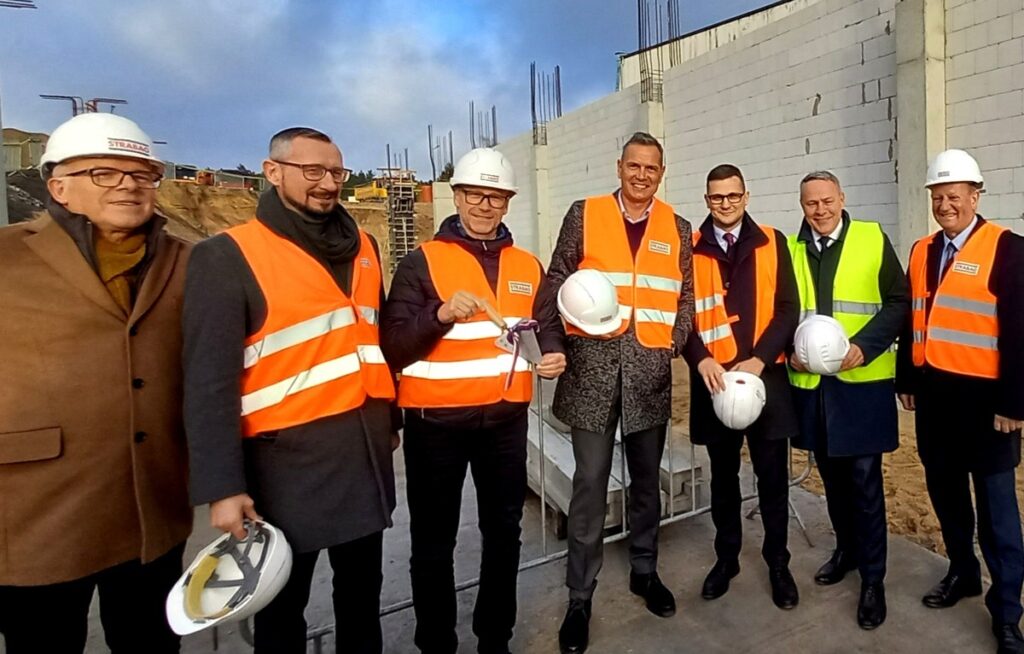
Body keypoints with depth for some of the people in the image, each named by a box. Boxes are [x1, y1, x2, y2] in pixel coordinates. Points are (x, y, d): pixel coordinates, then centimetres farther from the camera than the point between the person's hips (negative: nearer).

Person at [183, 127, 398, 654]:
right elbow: (210, 380, -14)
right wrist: (222, 483, -17)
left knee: (362, 586, 21)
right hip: (288, 455, -5)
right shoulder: (228, 258, -10)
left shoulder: (362, 247, 8)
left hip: (366, 445, 6)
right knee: (283, 599, 13)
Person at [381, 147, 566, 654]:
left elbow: (547, 327, 11)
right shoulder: (421, 262, -5)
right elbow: (392, 345, -11)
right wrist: (441, 313, -27)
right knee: (433, 540, 9)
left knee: (503, 532, 17)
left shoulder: (528, 266, 8)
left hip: (507, 418, 4)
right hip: (436, 420, -4)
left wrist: (553, 355, -11)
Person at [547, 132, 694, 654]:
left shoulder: (677, 229, 11)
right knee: (590, 482, 0)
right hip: (593, 365, -3)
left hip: (650, 370, 3)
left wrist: (674, 342, -4)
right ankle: (580, 597, 14)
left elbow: (685, 296, 12)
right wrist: (565, 339, -15)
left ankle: (644, 571, 35)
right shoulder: (583, 215, 4)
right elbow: (557, 280, 2)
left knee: (647, 478, 15)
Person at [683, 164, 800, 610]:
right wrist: (701, 359, -15)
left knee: (772, 475, 9)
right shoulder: (690, 248, 3)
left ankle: (778, 563, 27)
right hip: (714, 377, 0)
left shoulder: (772, 243, 5)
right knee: (723, 475, 13)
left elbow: (787, 308, -1)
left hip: (766, 375, 0)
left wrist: (759, 358, -13)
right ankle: (726, 557, 30)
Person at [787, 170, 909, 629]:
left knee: (864, 480, 2)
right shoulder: (790, 249, 7)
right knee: (831, 475, 16)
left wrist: (864, 345, -16)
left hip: (863, 381, -3)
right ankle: (847, 550, 36)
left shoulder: (873, 240, 0)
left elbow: (899, 300, -3)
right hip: (811, 382, 3)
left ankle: (873, 578, 17)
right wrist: (789, 350, -8)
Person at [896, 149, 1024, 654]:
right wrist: (906, 380, 12)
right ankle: (962, 572, 35)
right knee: (945, 491, 16)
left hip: (982, 398, -5)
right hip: (933, 395, 6)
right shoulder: (921, 251, 11)